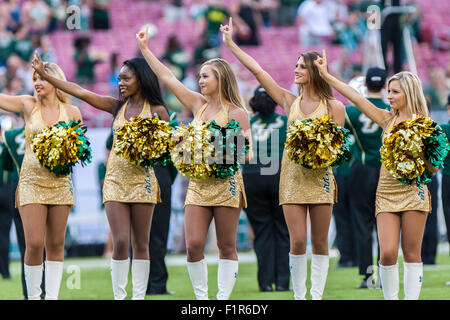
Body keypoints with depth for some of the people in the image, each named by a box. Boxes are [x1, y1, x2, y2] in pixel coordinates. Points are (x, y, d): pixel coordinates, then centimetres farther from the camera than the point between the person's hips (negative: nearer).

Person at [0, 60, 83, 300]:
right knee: (34, 243, -9)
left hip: (60, 182, 2)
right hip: (31, 181, -2)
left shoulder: (71, 112, 5)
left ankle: (52, 296, 10)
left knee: (56, 244, 4)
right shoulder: (29, 105, 2)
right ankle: (33, 296, 2)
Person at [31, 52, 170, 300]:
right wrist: (44, 75, 0)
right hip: (115, 179, 2)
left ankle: (139, 296, 9)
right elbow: (81, 92, 4)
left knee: (140, 244, 3)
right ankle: (118, 296, -2)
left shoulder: (156, 110, -1)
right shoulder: (118, 106, 7)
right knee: (120, 242, -6)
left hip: (142, 180, -2)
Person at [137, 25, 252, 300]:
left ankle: (223, 298, 3)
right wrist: (145, 50, 15)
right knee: (193, 245, -3)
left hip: (226, 183, -5)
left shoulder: (235, 113, -4)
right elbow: (168, 77, 15)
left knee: (227, 247, 0)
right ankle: (201, 298, 6)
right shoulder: (199, 104, 12)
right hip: (198, 184, 5)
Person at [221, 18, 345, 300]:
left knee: (320, 242, 2)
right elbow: (257, 70, 5)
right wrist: (231, 44, 3)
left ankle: (317, 295, 9)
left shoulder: (333, 106, 1)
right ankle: (299, 295, 5)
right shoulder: (290, 101, 7)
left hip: (320, 177, -1)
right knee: (298, 241, -4)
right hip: (293, 176, 1)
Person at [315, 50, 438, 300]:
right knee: (387, 253, -8)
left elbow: (434, 167, 2)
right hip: (386, 193, 3)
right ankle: (391, 298, 5)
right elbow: (356, 97, 7)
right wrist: (326, 75, 5)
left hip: (413, 192, -3)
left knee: (412, 253, -1)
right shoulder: (387, 119, 10)